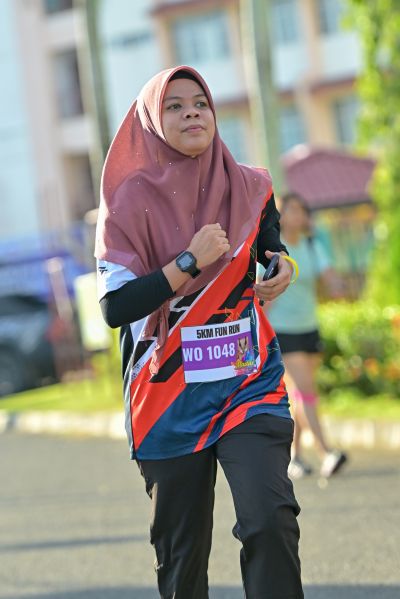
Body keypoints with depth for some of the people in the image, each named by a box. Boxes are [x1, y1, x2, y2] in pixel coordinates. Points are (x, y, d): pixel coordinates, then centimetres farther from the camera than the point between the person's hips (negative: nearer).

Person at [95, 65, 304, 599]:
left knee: (271, 519, -20)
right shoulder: (132, 202, -5)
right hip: (170, 391, -1)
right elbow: (114, 307, -13)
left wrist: (282, 265, 2)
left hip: (250, 381, 1)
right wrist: (190, 261, -18)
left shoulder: (250, 189, 4)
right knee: (182, 549, 6)